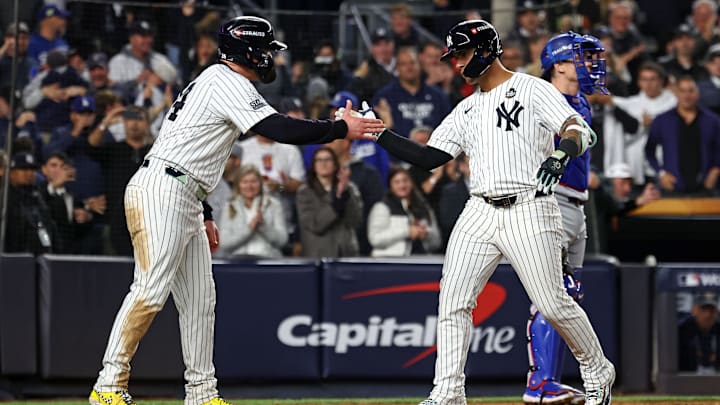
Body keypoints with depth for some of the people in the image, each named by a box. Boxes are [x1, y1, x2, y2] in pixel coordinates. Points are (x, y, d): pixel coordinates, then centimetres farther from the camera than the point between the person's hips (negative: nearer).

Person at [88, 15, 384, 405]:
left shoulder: (214, 81, 23)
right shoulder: (228, 82, -9)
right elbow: (279, 129, -20)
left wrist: (205, 216, 25)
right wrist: (342, 129, -13)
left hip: (185, 199, 11)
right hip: (161, 192, -11)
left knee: (199, 299, 9)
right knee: (151, 289, -16)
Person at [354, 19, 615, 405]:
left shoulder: (532, 89, 0)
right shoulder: (466, 110, 19)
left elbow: (579, 129, -12)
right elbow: (429, 157, 15)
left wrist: (561, 154, -33)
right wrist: (378, 133, 7)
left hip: (529, 211, -6)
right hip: (480, 213, 6)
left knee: (553, 304, -7)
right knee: (452, 301, -5)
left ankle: (598, 372, 15)